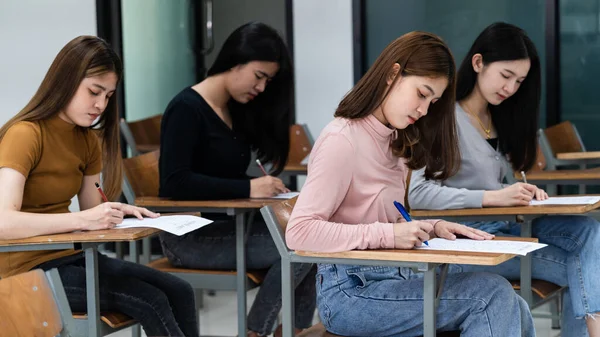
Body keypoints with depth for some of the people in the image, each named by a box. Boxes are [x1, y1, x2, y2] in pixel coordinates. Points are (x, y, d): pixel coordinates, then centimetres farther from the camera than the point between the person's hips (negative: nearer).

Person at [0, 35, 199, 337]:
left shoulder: (88, 139, 8)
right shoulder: (25, 134, -18)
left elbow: (91, 213, 10)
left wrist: (115, 212, -13)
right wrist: (83, 219, -35)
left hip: (71, 255, 8)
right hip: (29, 269, -8)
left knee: (178, 293, -8)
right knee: (150, 301, -21)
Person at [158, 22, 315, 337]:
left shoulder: (238, 110, 14)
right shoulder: (187, 109, -11)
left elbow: (229, 179, 12)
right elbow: (175, 182, -21)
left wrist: (265, 188, -9)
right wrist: (248, 188, -24)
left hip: (227, 226, 8)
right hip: (190, 235, -8)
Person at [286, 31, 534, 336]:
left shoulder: (391, 141, 15)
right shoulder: (342, 140, -13)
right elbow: (299, 232, -20)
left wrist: (430, 227, -4)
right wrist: (388, 234, -24)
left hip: (388, 277, 8)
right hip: (350, 291, -8)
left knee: (512, 308, -9)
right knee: (492, 295, -19)